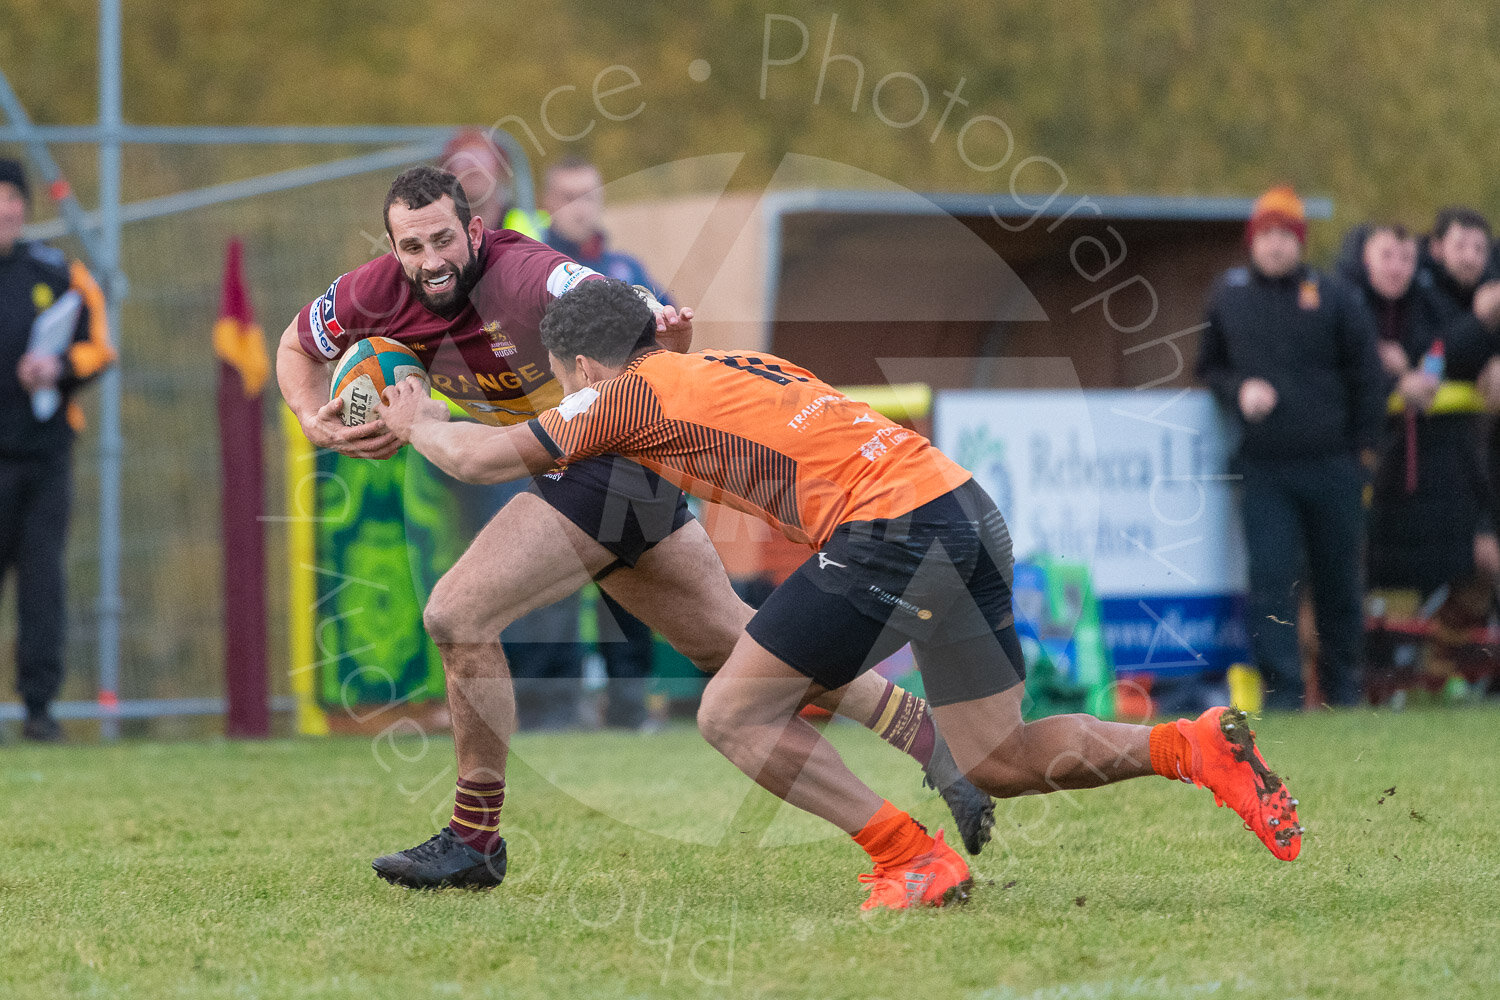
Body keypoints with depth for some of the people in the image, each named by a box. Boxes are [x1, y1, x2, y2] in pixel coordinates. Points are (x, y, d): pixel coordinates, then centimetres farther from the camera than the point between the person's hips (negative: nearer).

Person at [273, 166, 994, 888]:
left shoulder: (527, 275, -25)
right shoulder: (380, 291, -5)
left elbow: (625, 314, -31)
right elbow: (297, 348, 11)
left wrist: (669, 334, -54)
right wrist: (315, 421, -8)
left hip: (612, 462, -8)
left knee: (456, 615, -17)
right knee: (738, 644, 14)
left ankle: (474, 839, -5)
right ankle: (934, 742, 21)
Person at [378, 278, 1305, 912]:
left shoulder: (631, 391, 5)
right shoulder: (735, 365, 27)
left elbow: (483, 457, 12)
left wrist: (418, 422, 33)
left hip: (890, 528, -8)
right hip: (968, 505, 8)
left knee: (735, 715, 2)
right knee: (998, 761, 15)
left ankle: (915, 860, -4)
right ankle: (1200, 745, 1)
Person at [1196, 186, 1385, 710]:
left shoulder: (1333, 298, 2)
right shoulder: (1228, 296, 7)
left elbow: (1366, 376, 7)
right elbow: (1209, 366, 18)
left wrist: (1362, 446, 4)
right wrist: (1238, 390, -4)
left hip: (1332, 465, 0)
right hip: (1263, 467, 0)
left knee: (1339, 582, 7)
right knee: (1271, 578, -9)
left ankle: (1343, 690, 19)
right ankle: (1282, 695, -7)